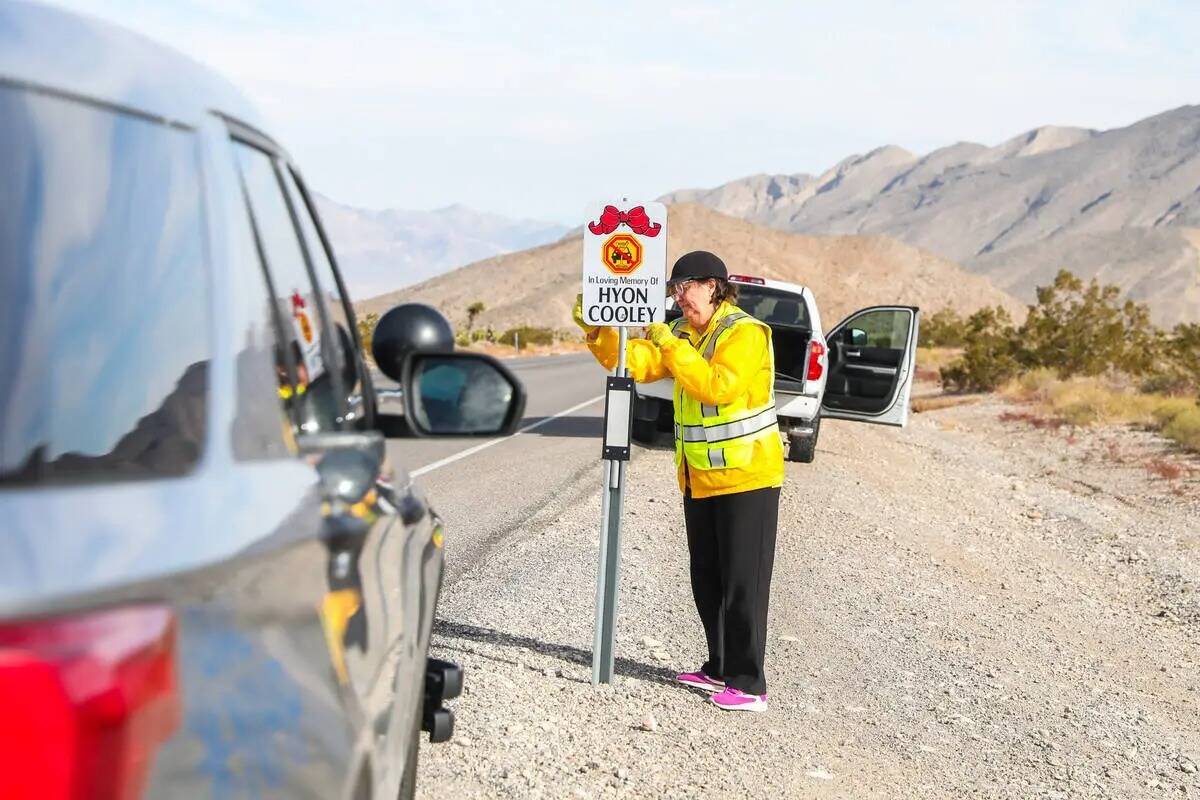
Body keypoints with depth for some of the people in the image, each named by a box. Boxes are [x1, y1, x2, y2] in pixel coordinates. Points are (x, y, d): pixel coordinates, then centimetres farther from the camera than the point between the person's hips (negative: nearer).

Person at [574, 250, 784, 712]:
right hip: (700, 480, 9)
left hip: (746, 478, -8)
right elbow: (634, 362, 4)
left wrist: (671, 346, -26)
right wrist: (596, 331, -9)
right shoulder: (684, 334, 11)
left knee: (742, 584, -6)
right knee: (707, 582, 15)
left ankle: (749, 685, -3)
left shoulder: (745, 333, -15)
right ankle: (720, 668, 26)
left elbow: (718, 386, -28)